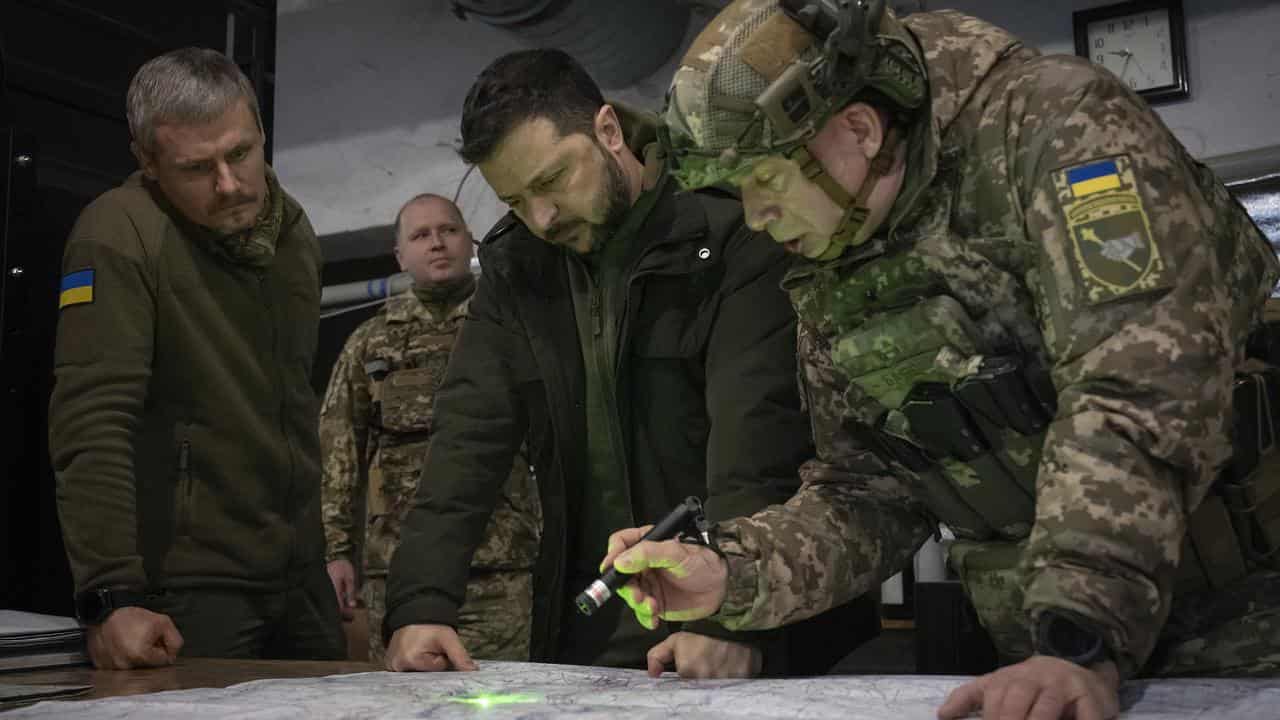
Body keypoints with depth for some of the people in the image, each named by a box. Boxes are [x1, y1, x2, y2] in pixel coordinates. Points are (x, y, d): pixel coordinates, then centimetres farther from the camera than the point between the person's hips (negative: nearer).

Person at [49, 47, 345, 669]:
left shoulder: (294, 231, 6)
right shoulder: (118, 235, -16)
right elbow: (93, 424, -21)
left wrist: (322, 552, 14)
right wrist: (112, 596, -25)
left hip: (299, 575, 7)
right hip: (187, 589, -6)